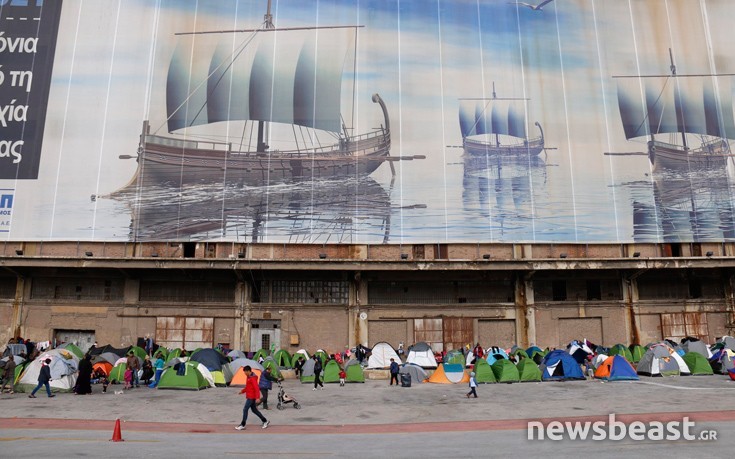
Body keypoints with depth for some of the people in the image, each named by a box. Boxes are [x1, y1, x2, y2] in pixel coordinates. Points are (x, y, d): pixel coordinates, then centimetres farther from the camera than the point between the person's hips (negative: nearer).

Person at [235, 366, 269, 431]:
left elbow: (256, 388, -24)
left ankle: (242, 425, 2)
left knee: (245, 410, -6)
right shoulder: (248, 377, 12)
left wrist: (257, 398, -28)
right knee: (254, 410, 13)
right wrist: (242, 391, 10)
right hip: (249, 397, 10)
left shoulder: (253, 378, -19)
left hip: (251, 397, -10)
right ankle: (265, 421, 20)